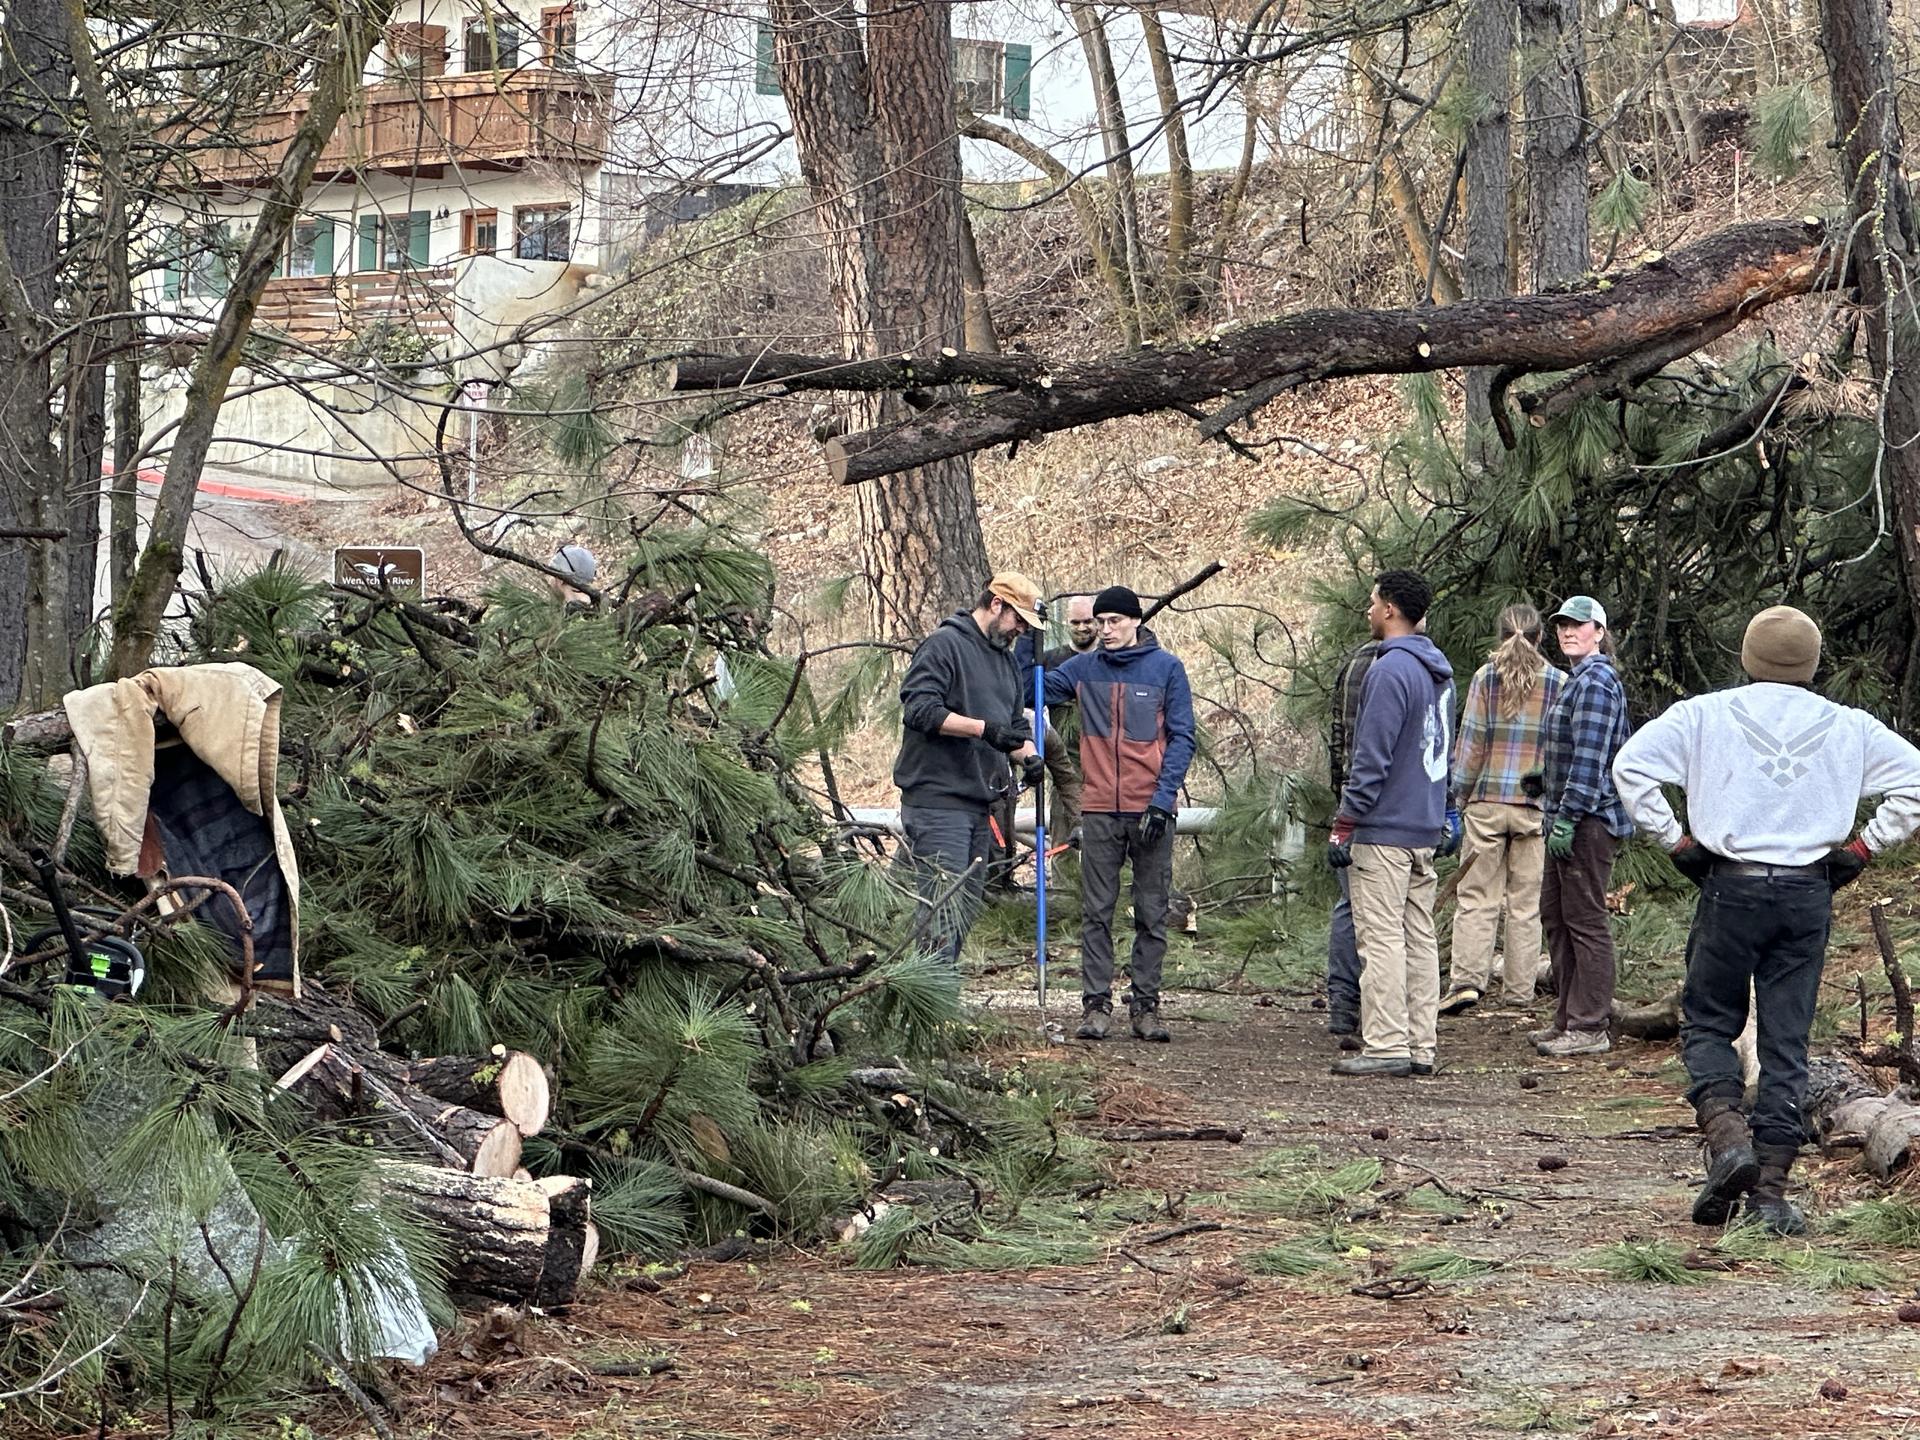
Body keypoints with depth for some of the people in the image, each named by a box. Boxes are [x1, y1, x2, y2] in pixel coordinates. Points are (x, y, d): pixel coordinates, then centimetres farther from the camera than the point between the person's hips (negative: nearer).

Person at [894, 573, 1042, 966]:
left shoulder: (1006, 658, 21)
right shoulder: (944, 645, -8)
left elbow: (1015, 722, 26)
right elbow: (919, 709, -19)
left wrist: (1028, 755, 4)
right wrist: (984, 728, -23)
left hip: (980, 802, 9)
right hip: (937, 802, -9)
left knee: (968, 905, 10)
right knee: (944, 908, -15)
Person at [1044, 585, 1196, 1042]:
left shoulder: (1166, 668, 1)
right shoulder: (1083, 668, 8)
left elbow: (1182, 737, -1)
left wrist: (1163, 798, -10)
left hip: (1152, 811, -2)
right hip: (1100, 810, 2)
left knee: (1152, 913, 3)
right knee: (1096, 912, 1)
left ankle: (1146, 1004, 8)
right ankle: (1096, 1003, 3)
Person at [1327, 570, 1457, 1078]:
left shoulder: (1392, 669, -15)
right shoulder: (1438, 670, 15)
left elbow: (1372, 756, -17)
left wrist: (1344, 824, -13)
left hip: (1385, 829, -9)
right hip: (1426, 829, 9)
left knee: (1381, 936, -8)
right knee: (1419, 937, 9)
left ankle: (1386, 1046, -9)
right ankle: (1421, 1048, 10)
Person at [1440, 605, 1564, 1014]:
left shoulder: (1486, 677, -1)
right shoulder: (1558, 683, 1)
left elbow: (1470, 742, -2)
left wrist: (1458, 797, 5)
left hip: (1486, 800, -1)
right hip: (1535, 807, 1)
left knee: (1477, 897, 2)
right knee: (1526, 903, 7)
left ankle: (1466, 979, -10)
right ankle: (1520, 990, 7)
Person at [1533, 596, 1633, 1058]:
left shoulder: (1595, 682, -13)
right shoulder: (1582, 680, 18)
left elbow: (1589, 758, -20)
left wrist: (1568, 817, -23)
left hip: (1588, 819, -11)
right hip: (1571, 817, 11)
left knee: (1585, 918, -7)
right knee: (1555, 914, 14)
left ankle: (1590, 1028, -4)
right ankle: (1568, 1019, 19)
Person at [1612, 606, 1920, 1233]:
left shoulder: (1705, 715, 1)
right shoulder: (1849, 727, 7)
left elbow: (1631, 765, -6)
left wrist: (1675, 840, 0)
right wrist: (1861, 848, 7)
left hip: (1732, 887, -2)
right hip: (1808, 894, 2)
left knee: (1708, 1022, 12)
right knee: (1786, 1041, 6)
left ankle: (1727, 1135, -13)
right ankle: (1771, 1188, 3)